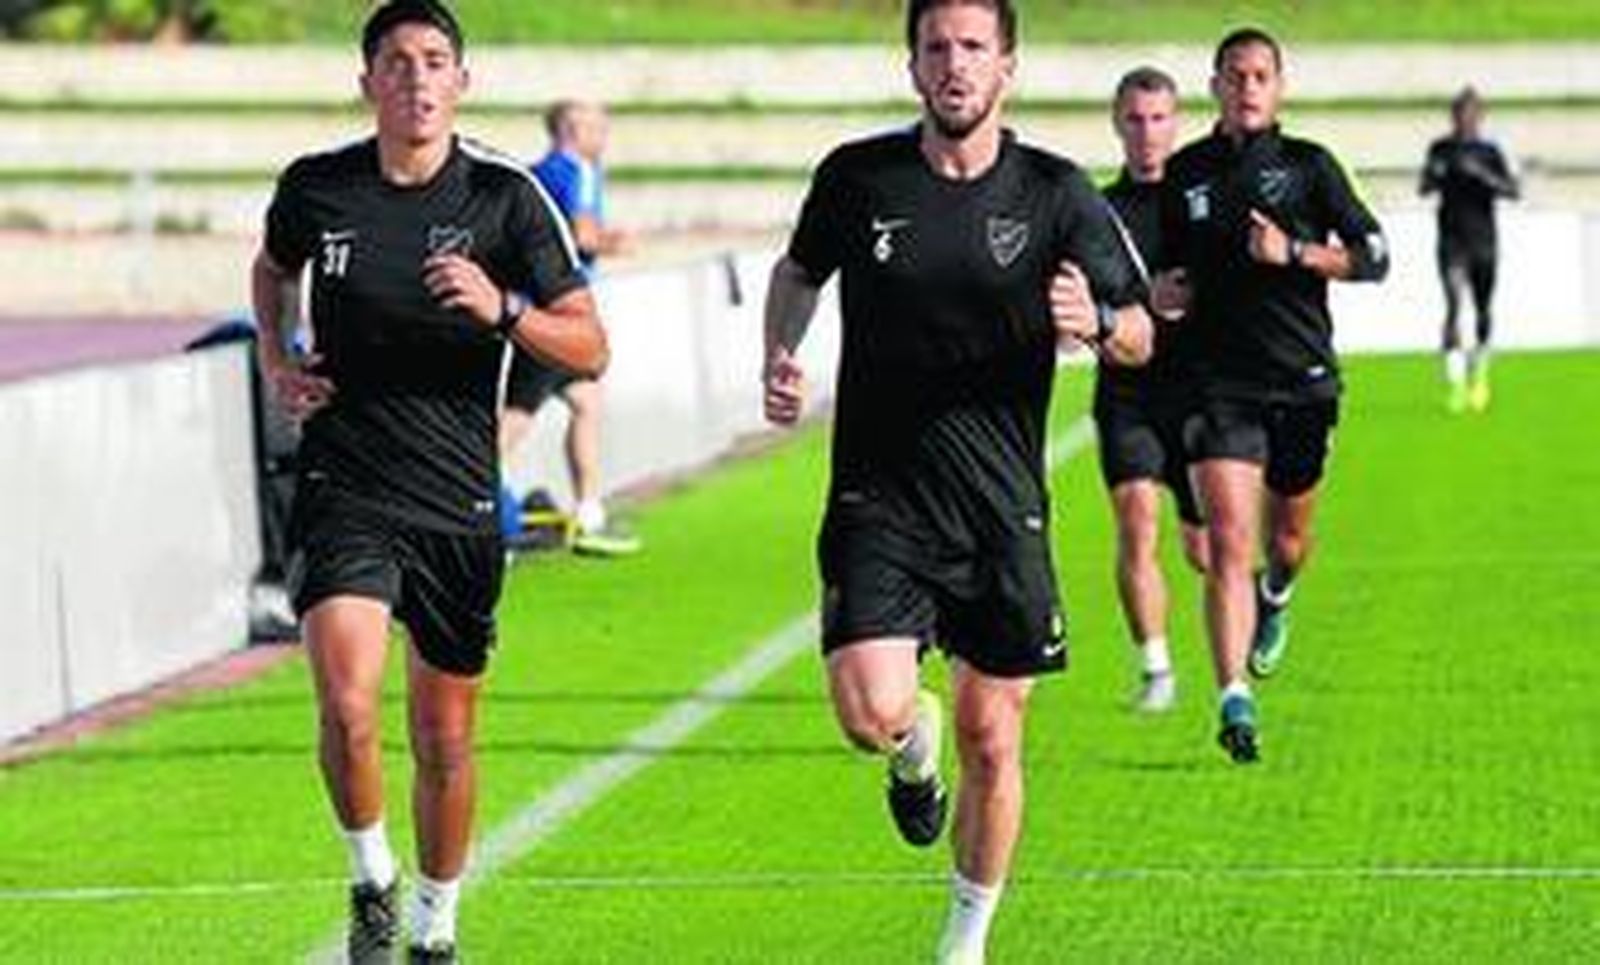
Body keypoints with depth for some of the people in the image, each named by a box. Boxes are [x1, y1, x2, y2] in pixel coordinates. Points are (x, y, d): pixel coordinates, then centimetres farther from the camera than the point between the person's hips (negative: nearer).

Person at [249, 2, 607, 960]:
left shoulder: (506, 196, -6)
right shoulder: (316, 188, -1)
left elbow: (590, 348, -4)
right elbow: (274, 266, 23)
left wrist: (501, 309, -22)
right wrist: (276, 358, 6)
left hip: (459, 504, 0)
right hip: (344, 493, 0)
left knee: (445, 742, 9)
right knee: (347, 702, -21)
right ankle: (372, 880, 5)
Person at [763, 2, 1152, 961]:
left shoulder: (1056, 194, -2)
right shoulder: (857, 178, 0)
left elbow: (1141, 336, 3)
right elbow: (799, 270, 20)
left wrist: (1098, 322, -21)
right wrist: (781, 358, 1)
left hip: (1002, 507, 1)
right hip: (878, 496, 0)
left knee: (992, 739, 5)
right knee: (873, 714, -18)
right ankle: (917, 746, 22)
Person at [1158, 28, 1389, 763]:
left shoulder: (1309, 166, 2)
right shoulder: (1183, 176, 6)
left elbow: (1372, 256, -1)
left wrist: (1294, 253, -15)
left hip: (1303, 383, 1)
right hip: (1220, 387, 0)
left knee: (1289, 538, 14)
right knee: (1229, 544, -14)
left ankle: (1275, 598, 51)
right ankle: (1235, 701, -18)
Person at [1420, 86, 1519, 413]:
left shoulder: (1489, 152, 1)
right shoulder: (1441, 149, 3)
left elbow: (1513, 190, -6)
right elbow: (1425, 189, 11)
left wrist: (1483, 175, -21)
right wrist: (1433, 175, -12)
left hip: (1483, 239, 1)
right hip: (1452, 241, -1)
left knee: (1483, 310, 9)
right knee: (1453, 305, -15)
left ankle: (1479, 372, 35)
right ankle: (1456, 384, -18)